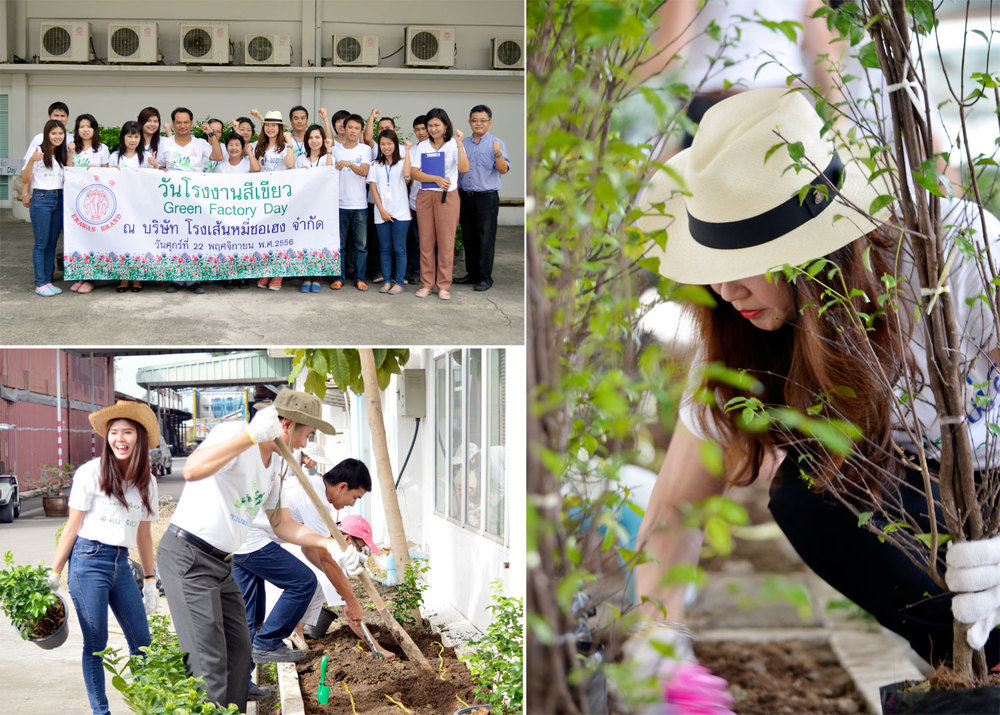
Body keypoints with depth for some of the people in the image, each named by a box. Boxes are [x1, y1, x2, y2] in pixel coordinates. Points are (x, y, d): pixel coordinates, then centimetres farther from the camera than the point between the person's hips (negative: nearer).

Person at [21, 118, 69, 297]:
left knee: (52, 243, 8)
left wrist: (70, 155, 2)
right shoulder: (37, 151, -5)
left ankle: (48, 281, 13)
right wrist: (32, 160, -22)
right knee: (41, 243, -5)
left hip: (59, 199, 6)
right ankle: (40, 284, -2)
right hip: (41, 199, -6)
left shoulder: (62, 154, 13)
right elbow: (25, 179, -7)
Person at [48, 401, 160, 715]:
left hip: (121, 565, 5)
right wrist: (54, 574, -4)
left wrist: (150, 579, 18)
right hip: (89, 561, -5)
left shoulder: (146, 482, 9)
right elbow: (72, 527, -3)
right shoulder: (91, 472, -5)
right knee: (95, 644, -1)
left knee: (141, 641, 4)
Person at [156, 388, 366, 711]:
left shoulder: (272, 465, 13)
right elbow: (192, 470, -36)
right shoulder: (233, 434, -16)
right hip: (187, 558, -10)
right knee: (208, 662, -13)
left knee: (238, 652, 12)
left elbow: (279, 522, 21)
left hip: (221, 564, 10)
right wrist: (251, 435, -41)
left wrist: (330, 545, 10)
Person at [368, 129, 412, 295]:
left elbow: (406, 174, -21)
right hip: (381, 213, 3)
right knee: (384, 248, 5)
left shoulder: (402, 163, 3)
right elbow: (373, 188, 4)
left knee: (399, 248, -3)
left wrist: (407, 151, -14)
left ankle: (399, 282, 2)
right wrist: (382, 210, -6)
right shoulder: (375, 165, 10)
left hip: (400, 213, -3)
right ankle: (387, 281, 11)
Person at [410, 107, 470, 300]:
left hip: (447, 197, -3)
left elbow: (464, 168, -17)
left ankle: (443, 286, 5)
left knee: (446, 241, -2)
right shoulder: (422, 146, 9)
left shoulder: (453, 145, -1)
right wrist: (436, 179, -12)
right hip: (425, 196, 3)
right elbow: (414, 172, -1)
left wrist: (459, 144, -23)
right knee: (426, 241, 4)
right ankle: (426, 284, 11)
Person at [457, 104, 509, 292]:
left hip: (487, 197, -6)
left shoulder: (496, 144, -6)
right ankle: (472, 274, 22)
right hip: (466, 197, 6)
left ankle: (486, 278, 1)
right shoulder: (463, 143, 11)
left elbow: (503, 170, -17)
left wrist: (498, 155, -36)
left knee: (486, 239, -4)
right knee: (468, 238, 12)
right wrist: (456, 194, 14)